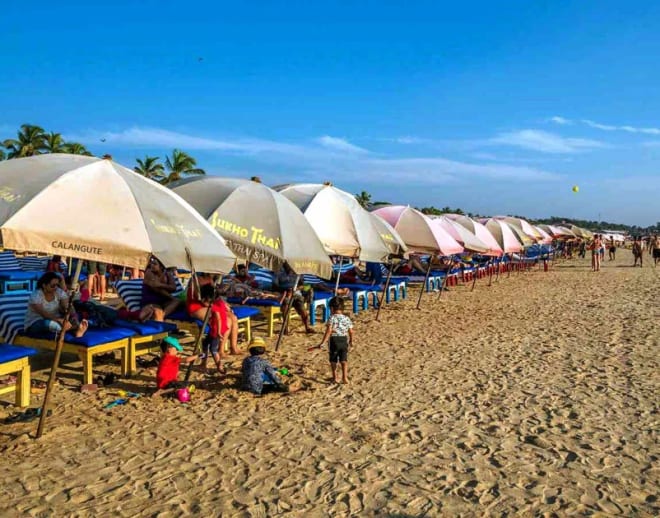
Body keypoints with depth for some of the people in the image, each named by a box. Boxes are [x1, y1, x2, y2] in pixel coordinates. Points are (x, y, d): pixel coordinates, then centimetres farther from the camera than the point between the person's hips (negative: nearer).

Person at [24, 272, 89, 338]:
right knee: (48, 323, -38)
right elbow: (44, 314, -31)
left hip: (55, 320, 5)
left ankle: (77, 330, -52)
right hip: (34, 324, -5)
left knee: (73, 316, -21)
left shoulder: (60, 292, -5)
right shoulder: (35, 296, -19)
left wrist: (73, 317, -38)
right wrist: (60, 320, -46)